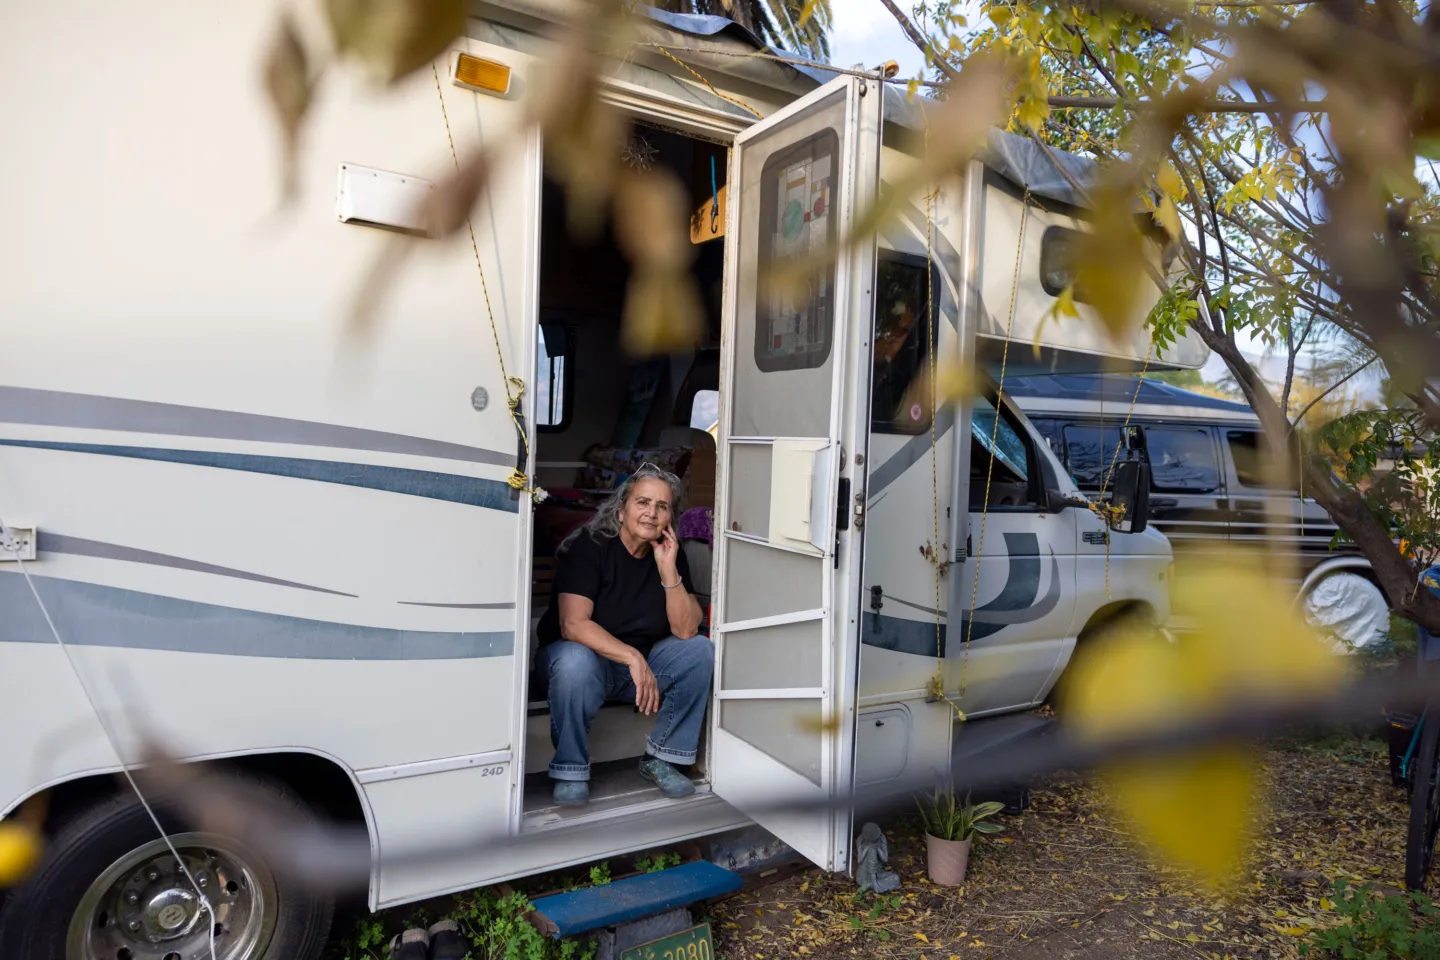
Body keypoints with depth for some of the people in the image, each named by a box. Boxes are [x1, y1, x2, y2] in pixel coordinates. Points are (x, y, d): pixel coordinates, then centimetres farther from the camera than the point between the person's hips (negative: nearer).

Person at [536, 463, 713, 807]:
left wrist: (668, 568, -23)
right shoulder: (590, 545, -18)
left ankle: (660, 759, -3)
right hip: (586, 654, -4)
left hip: (643, 665, 5)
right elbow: (573, 624, -28)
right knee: (575, 661, -37)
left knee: (701, 650, -17)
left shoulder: (671, 554, -5)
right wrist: (633, 657, -37)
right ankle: (570, 769, -13)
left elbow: (686, 630, -13)